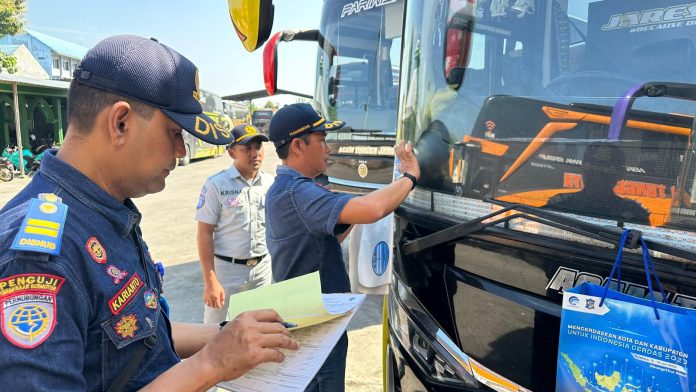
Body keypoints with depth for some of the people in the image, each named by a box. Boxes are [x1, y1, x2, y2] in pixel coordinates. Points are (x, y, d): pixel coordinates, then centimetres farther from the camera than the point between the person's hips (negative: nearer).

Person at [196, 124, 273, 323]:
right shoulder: (216, 185, -10)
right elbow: (205, 234, -10)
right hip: (227, 269, -4)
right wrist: (210, 281, -14)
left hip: (263, 269, 4)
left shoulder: (271, 183, 2)